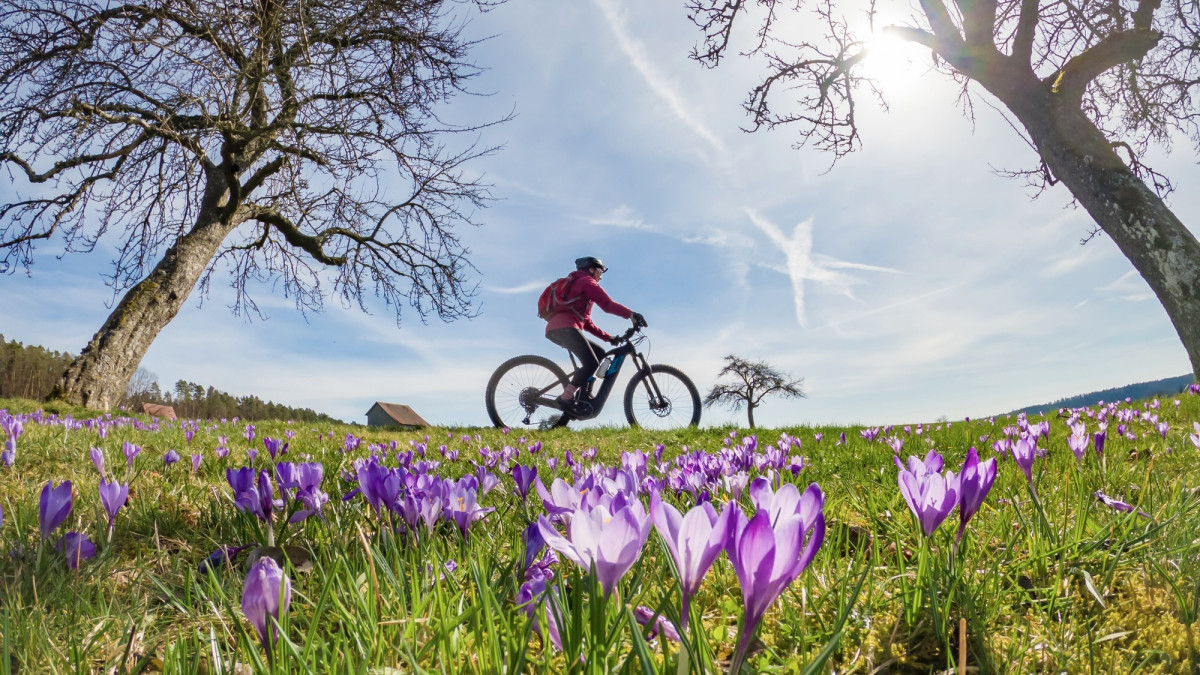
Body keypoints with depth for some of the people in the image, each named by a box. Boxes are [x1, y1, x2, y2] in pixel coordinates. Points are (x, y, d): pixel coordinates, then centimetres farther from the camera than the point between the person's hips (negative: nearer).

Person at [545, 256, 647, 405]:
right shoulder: (586, 281, 8)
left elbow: (586, 323, 32)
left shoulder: (577, 284, 37)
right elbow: (607, 304, -11)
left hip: (554, 330, 10)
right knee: (591, 363, -17)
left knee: (599, 353, 13)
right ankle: (565, 398, -22)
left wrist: (608, 337, 25)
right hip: (565, 327, -10)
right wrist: (631, 314, -20)